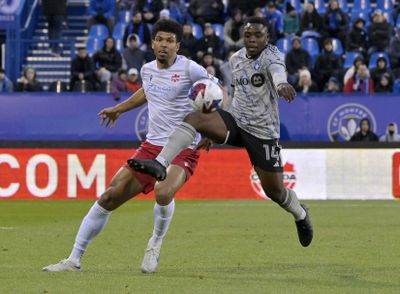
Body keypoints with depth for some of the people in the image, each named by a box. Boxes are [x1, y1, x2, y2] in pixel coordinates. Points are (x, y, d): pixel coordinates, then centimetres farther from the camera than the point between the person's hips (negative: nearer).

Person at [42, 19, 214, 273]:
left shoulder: (189, 69, -11)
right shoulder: (147, 70, 8)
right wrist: (119, 109, 41)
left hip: (183, 150, -6)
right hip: (152, 146, 6)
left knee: (163, 193, -35)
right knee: (111, 197, -2)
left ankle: (156, 244, -2)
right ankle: (74, 260, 6)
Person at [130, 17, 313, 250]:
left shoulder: (271, 55, -14)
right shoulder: (236, 59, 6)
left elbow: (277, 69, -40)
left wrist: (281, 84, -65)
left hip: (263, 133, -5)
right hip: (235, 121, 5)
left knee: (275, 191, 4)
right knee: (193, 118, -23)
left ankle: (301, 215, 38)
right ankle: (160, 165, -35)